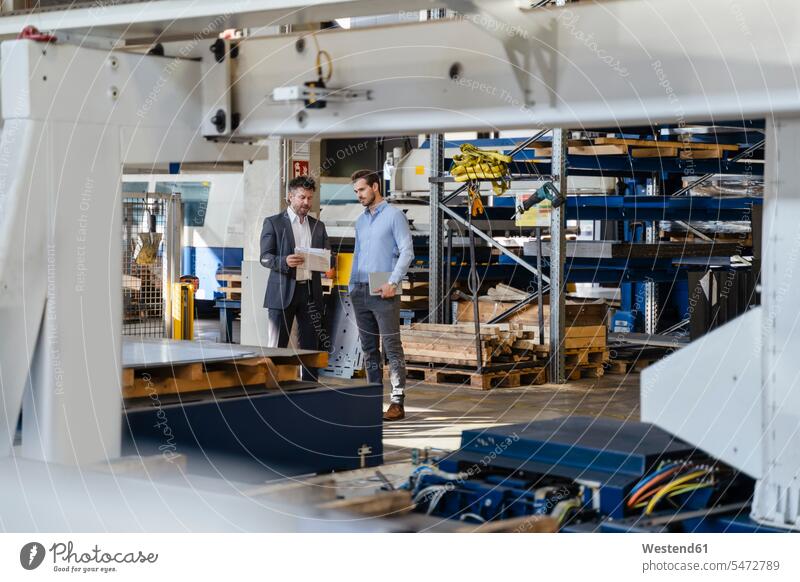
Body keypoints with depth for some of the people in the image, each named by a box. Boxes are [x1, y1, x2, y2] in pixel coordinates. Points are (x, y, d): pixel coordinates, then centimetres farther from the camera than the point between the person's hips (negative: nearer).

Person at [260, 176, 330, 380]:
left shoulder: (318, 226, 16)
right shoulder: (273, 223, 3)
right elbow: (265, 257, -4)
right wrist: (285, 262, -22)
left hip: (310, 292, 4)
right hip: (283, 292, -4)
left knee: (311, 346, 5)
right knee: (277, 347, -1)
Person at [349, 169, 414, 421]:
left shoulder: (394, 215, -2)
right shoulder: (360, 221, 17)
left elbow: (407, 251, -9)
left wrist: (393, 282, -18)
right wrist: (352, 287, 13)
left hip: (384, 292, -7)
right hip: (360, 292, 7)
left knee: (392, 347, -7)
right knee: (369, 348, 7)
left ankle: (397, 402, -7)